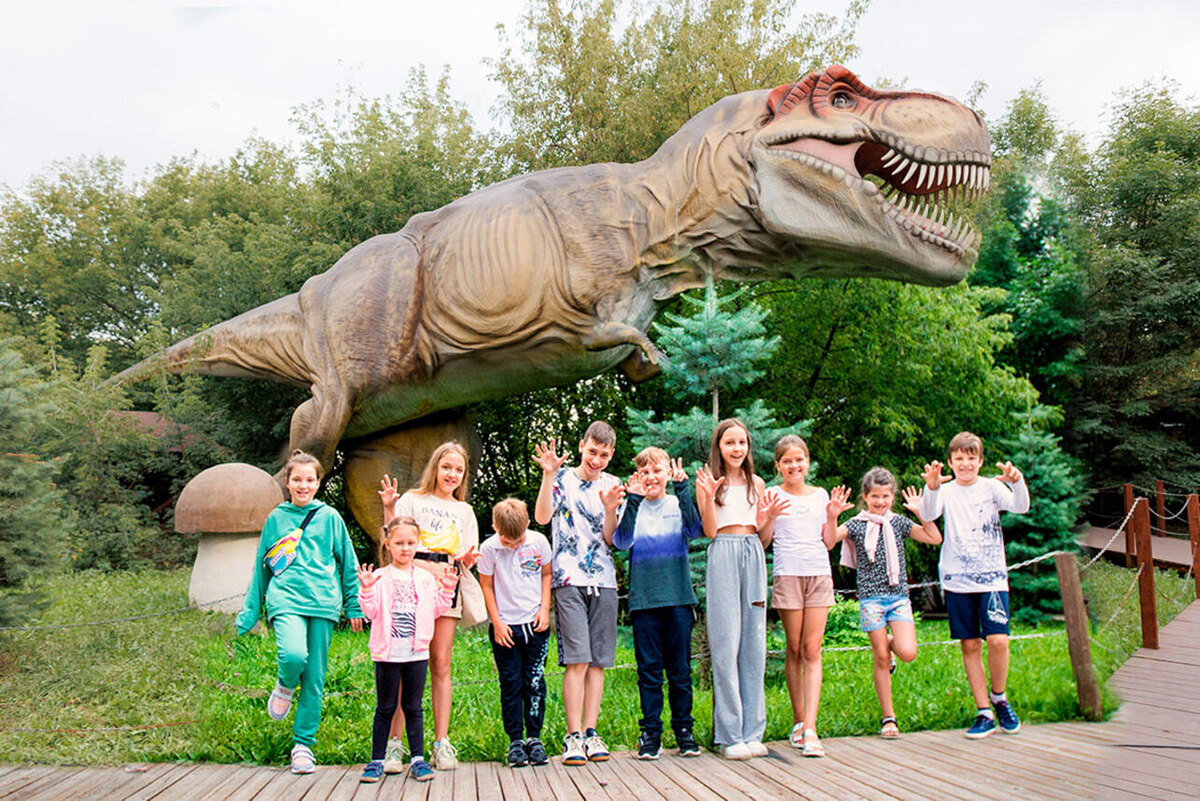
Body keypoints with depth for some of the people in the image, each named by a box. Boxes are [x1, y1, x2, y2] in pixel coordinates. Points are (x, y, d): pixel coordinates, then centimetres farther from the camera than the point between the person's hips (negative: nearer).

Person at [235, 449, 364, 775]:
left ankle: (303, 744, 15)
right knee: (294, 655, -28)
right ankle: (285, 686, 8)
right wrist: (249, 614, 14)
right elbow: (261, 567, 16)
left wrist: (353, 606, 10)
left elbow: (347, 562, 13)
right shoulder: (275, 519, 11)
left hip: (322, 601, 1)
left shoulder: (330, 517, 9)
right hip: (286, 598, -1)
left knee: (315, 678, 1)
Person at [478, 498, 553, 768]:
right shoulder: (489, 548, -8)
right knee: (511, 684, 2)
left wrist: (545, 609, 0)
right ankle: (515, 741, 9)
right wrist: (497, 623, -4)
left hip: (535, 624, 1)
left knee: (535, 682, 2)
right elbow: (487, 587, 0)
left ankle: (534, 738, 12)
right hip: (505, 626, -1)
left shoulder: (539, 542, -4)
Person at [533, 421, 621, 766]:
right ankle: (573, 736, -4)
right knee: (577, 659, -9)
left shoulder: (612, 485, 13)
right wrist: (548, 474, -17)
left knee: (598, 660, 4)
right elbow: (542, 517, -10)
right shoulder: (563, 478, 5)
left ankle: (591, 732, 10)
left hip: (604, 581, 3)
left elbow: (612, 539, 7)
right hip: (569, 580, -3)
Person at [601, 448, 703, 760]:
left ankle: (684, 730, 15)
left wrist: (682, 489, -18)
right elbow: (622, 541, -9)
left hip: (678, 597, 0)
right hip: (643, 599, 0)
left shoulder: (678, 504, 8)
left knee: (680, 669, 5)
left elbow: (694, 530, -11)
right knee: (648, 669, 2)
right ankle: (650, 733, 10)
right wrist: (632, 501, -18)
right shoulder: (633, 507, 8)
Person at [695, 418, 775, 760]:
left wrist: (767, 517, -3)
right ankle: (730, 735, 0)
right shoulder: (708, 483, 4)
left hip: (754, 556, 4)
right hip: (723, 556, -4)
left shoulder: (756, 484, 16)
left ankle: (752, 731, 10)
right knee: (726, 644, -5)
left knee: (755, 643, 3)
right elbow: (710, 530, -4)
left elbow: (761, 535, 16)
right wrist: (709, 497, -16)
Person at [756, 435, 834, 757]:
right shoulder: (773, 496, 4)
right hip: (787, 574, -2)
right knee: (794, 650, 2)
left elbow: (829, 543, 13)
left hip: (819, 573, 2)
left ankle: (810, 729, -9)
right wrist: (770, 517, -15)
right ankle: (798, 722, 13)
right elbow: (763, 541, 1)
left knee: (812, 650, -5)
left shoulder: (820, 495, 13)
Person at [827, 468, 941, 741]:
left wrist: (921, 513, -3)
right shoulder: (857, 524, 1)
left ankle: (890, 643, 24)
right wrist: (832, 516, -29)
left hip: (898, 595, 2)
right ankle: (888, 717, 11)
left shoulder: (898, 522, 8)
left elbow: (935, 538, 6)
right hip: (871, 597, -2)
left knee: (907, 653, -14)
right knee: (880, 658, 0)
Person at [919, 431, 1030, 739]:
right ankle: (984, 713, 14)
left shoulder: (991, 487, 3)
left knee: (998, 640, -12)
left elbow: (1020, 507, -13)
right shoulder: (946, 491, 3)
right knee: (970, 645, 3)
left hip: (991, 575, -1)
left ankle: (998, 696, 15)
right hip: (957, 578, 1)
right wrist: (931, 489, -35)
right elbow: (928, 515, -16)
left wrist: (1017, 482, -33)